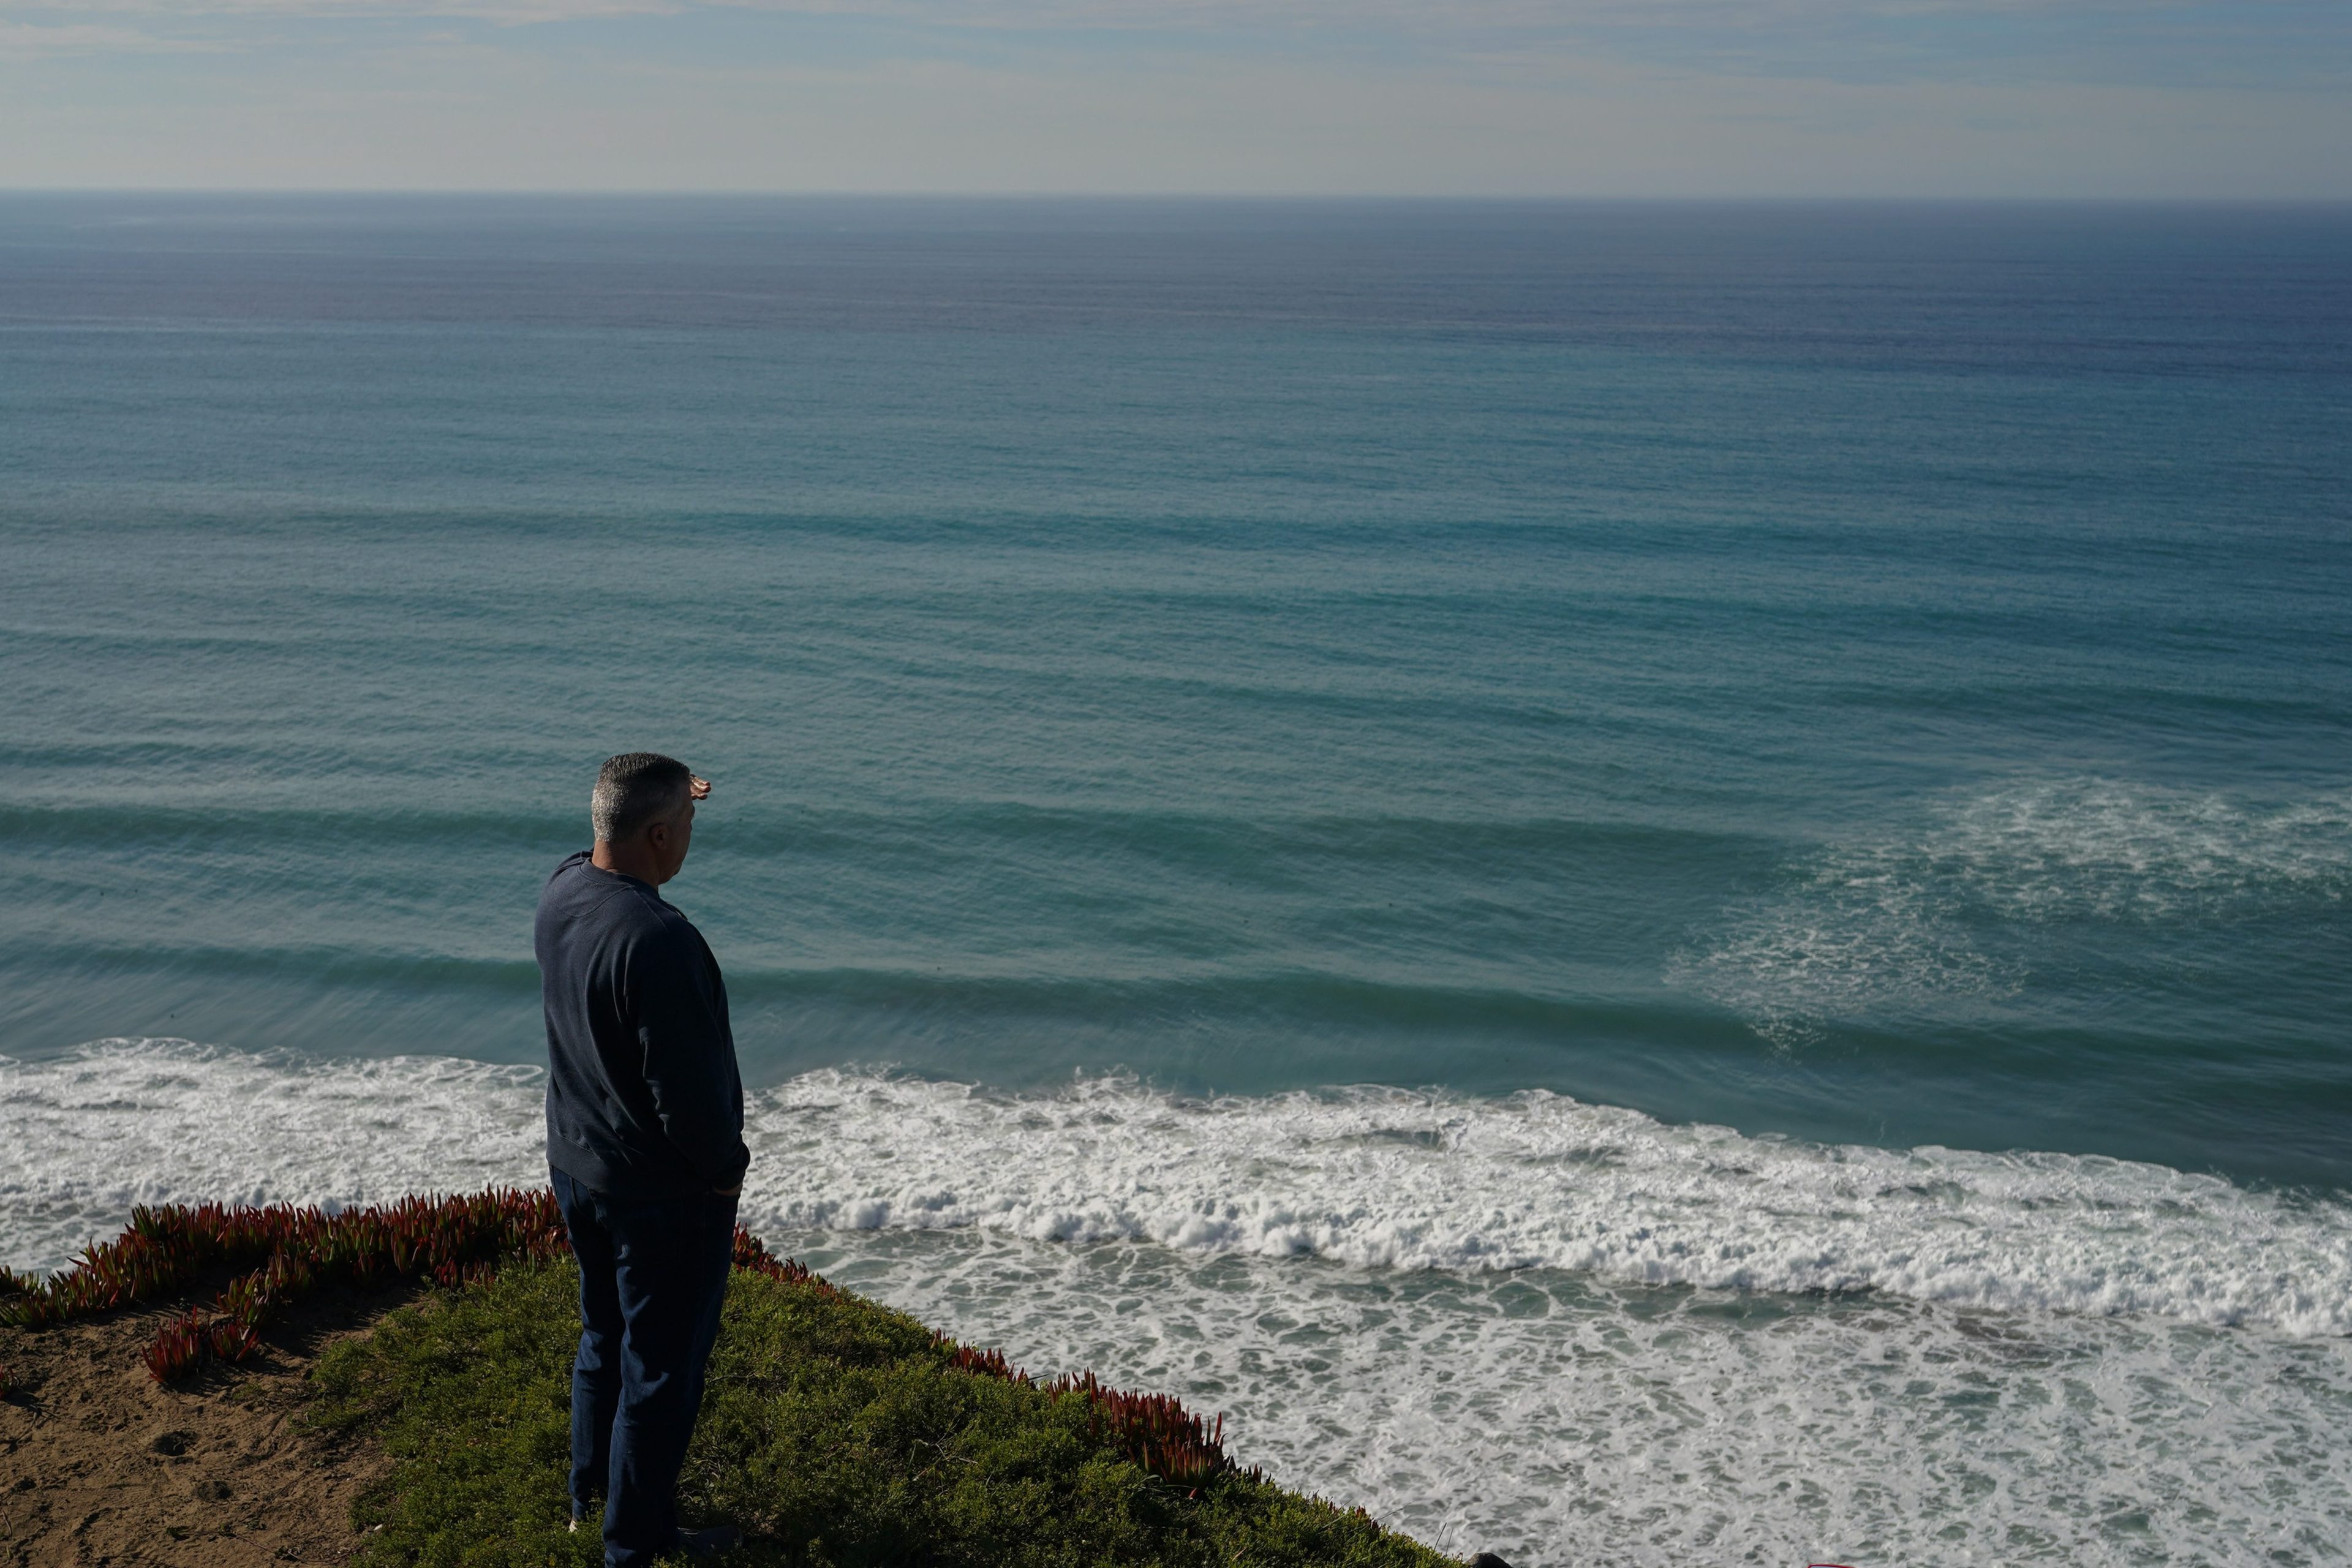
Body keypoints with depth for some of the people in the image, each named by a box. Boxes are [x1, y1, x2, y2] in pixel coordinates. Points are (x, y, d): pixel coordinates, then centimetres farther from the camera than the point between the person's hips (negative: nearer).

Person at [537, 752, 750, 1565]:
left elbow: (609, 856, 23)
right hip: (664, 1192, -9)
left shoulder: (561, 890, -5)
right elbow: (689, 1092, -28)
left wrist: (670, 796, 29)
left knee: (605, 1338, 26)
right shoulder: (659, 941, -32)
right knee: (661, 1366, 8)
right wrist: (726, 1167, -11)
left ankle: (590, 1491, 43)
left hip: (575, 1168, 9)